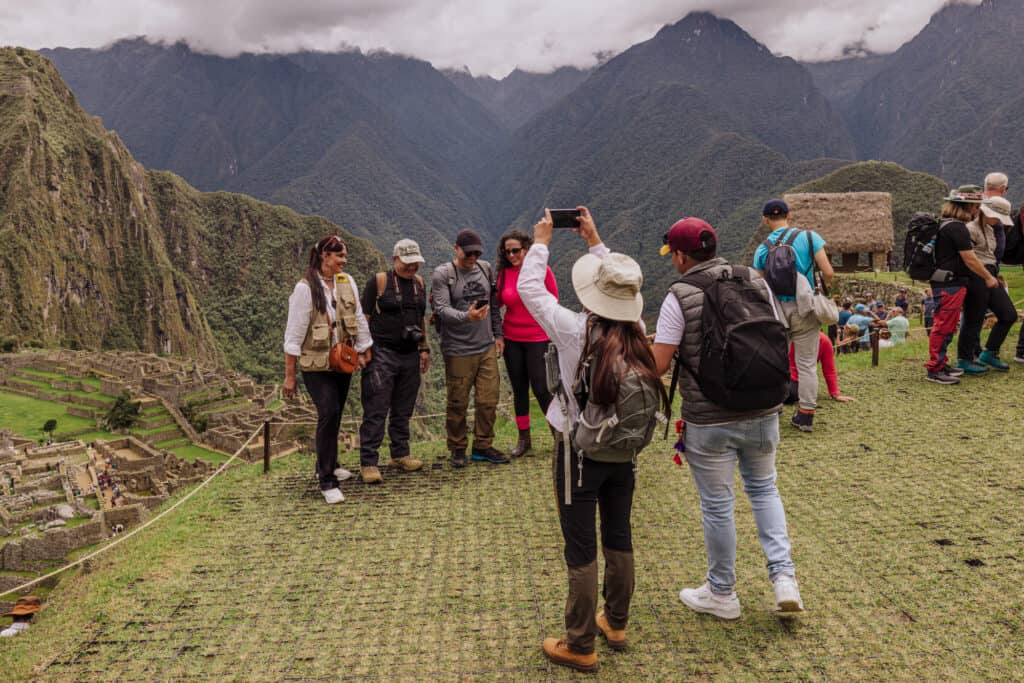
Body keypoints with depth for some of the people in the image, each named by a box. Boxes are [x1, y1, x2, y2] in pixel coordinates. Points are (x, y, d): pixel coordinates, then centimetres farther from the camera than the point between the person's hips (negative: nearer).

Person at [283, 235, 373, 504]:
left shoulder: (347, 282, 2)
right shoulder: (305, 288, -14)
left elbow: (359, 320, 10)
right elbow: (294, 334, -11)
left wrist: (365, 352, 11)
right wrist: (289, 376, -10)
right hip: (316, 365, -6)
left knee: (334, 416, 15)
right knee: (328, 413, -17)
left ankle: (327, 465, 36)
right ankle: (327, 481, -10)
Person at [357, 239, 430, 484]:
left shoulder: (418, 282, 12)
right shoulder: (379, 282, -6)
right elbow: (365, 317, -6)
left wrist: (424, 349, 16)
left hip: (410, 355, 6)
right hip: (382, 354, -6)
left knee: (403, 410, 13)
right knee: (376, 411, -7)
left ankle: (400, 455, 25)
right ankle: (368, 463, -4)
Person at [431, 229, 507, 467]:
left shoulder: (485, 268, 11)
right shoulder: (442, 274, -6)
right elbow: (442, 309, -17)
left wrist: (497, 334, 15)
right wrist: (466, 316, -34)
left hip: (487, 348, 5)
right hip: (458, 351, -4)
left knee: (489, 400, 6)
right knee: (458, 403, 4)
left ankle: (483, 446, 21)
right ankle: (457, 449, 19)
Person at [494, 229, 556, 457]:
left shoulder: (542, 271, -8)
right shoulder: (504, 273, 1)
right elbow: (496, 302, 6)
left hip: (537, 339, -4)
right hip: (511, 339, 4)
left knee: (541, 388, -5)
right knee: (519, 389, 11)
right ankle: (524, 439, 22)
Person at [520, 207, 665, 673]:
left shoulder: (576, 331, -21)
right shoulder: (636, 333, -6)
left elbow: (529, 288, -8)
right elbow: (620, 286, 14)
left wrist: (541, 241, 5)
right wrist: (595, 241, 20)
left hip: (580, 453, -5)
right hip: (623, 451, 5)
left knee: (581, 550, 4)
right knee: (619, 538, 19)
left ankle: (580, 647, 16)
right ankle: (615, 624, 36)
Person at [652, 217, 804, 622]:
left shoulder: (680, 298, -13)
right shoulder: (757, 284, 2)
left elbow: (658, 365, -14)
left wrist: (664, 344, 7)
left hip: (709, 421, -4)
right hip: (763, 412, 5)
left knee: (717, 505, 10)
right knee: (763, 488, 24)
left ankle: (721, 594, 26)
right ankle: (784, 577, 15)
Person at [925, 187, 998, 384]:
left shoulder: (946, 225, 16)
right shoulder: (957, 228, -16)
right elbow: (970, 259, -15)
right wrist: (988, 278, -3)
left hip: (944, 284, 11)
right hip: (949, 285, -11)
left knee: (945, 327, 16)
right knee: (944, 326, -7)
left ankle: (940, 364, 24)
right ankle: (934, 370, -4)